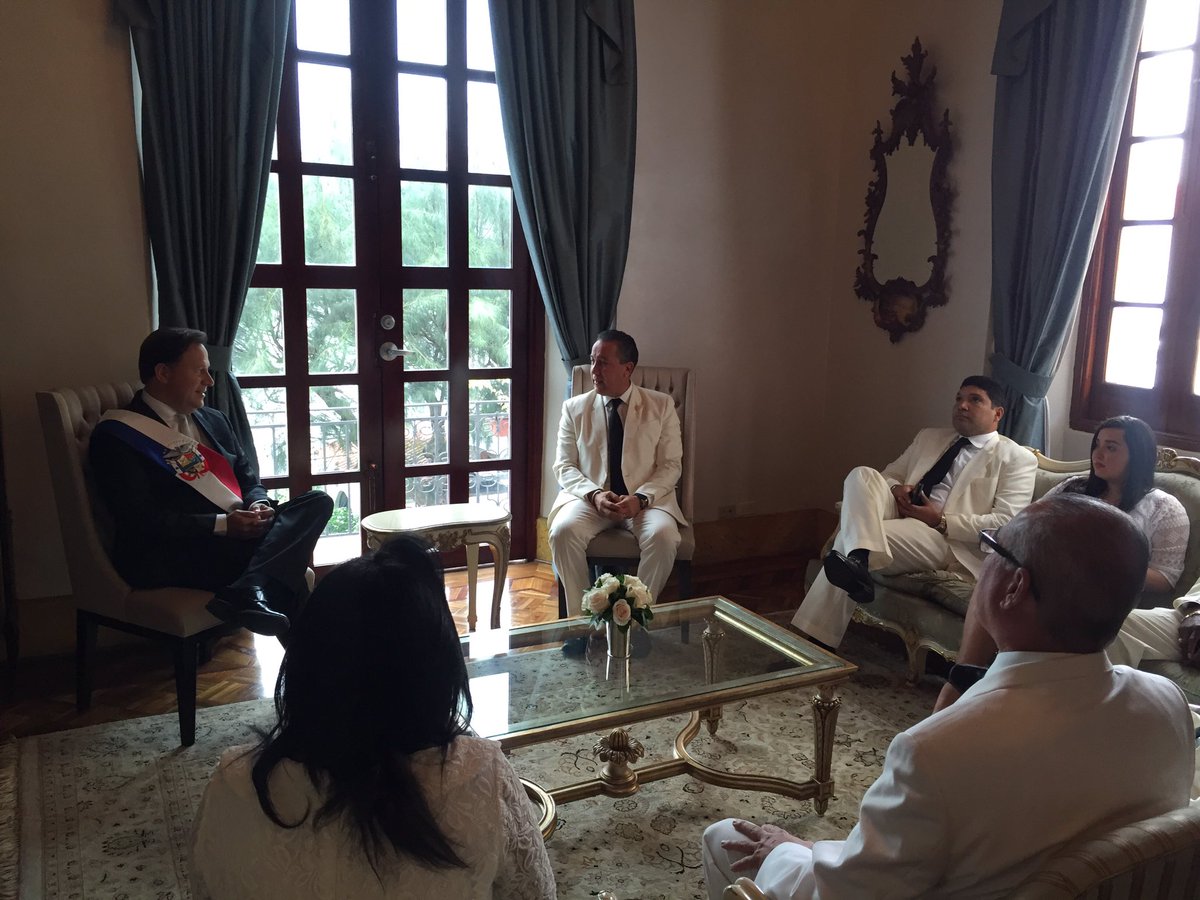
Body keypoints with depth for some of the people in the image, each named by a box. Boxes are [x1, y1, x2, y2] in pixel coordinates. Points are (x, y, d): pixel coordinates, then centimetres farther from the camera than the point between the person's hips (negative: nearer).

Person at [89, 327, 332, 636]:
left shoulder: (213, 420, 20)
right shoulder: (117, 437, -3)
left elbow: (249, 481, 19)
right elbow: (141, 520, -13)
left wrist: (259, 506, -6)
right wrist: (222, 524, -20)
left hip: (238, 534, 7)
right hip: (169, 554, -7)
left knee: (317, 502, -21)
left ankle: (250, 589, -42)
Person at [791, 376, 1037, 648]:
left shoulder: (1016, 458, 6)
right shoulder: (929, 437, 25)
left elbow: (1006, 525, -7)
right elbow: (889, 475, 25)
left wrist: (941, 521, -15)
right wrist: (895, 489, -1)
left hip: (949, 539, -6)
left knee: (849, 536, -31)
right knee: (863, 475, -25)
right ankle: (857, 557, -46)